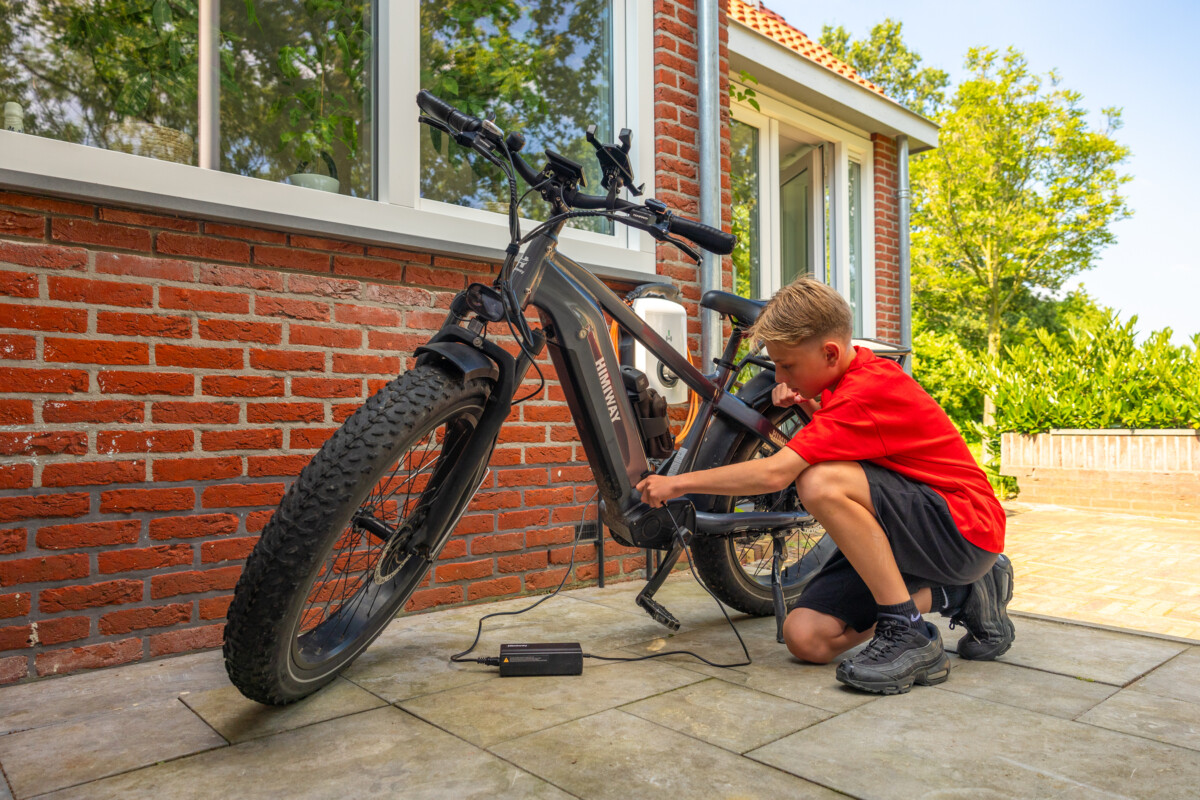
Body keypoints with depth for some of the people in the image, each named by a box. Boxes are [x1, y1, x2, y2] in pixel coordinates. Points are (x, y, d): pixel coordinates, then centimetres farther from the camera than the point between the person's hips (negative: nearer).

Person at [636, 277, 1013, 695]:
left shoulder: (868, 389, -25)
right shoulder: (856, 372, 4)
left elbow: (774, 473, -30)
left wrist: (678, 482, -20)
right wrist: (809, 408, -4)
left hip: (965, 529, -9)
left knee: (823, 483, -35)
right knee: (806, 638, -6)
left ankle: (910, 638, -19)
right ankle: (960, 593, 8)